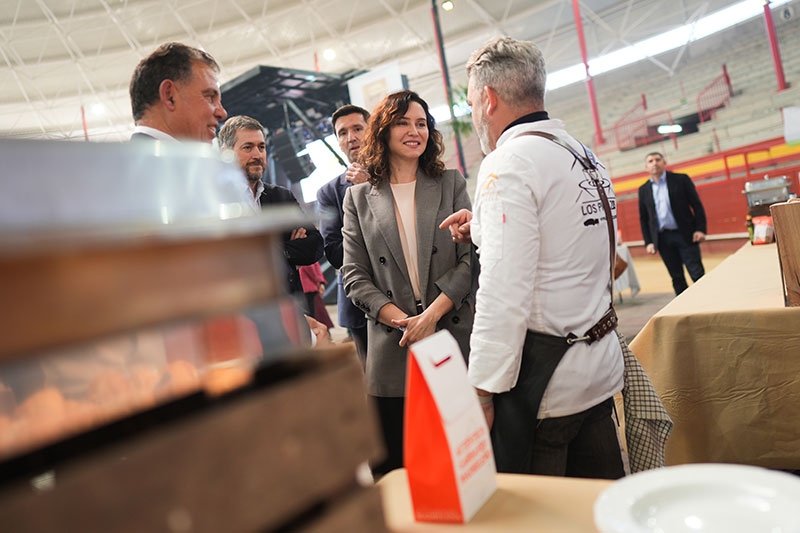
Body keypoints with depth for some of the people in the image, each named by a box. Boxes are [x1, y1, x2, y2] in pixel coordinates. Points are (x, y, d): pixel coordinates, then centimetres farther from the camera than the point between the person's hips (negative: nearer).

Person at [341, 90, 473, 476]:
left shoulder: (452, 184, 10)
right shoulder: (359, 198, 9)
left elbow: (471, 259, 1)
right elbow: (354, 276, 3)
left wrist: (431, 315, -11)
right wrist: (404, 321, -10)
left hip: (454, 338, 0)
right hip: (392, 350, 0)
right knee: (393, 469, 5)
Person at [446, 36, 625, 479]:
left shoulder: (508, 164, -15)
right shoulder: (584, 155, 12)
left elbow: (504, 293, -22)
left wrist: (483, 390, -16)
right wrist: (485, 225, 22)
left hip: (541, 376, -9)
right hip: (600, 364, 9)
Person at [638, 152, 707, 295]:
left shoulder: (681, 180, 2)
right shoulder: (643, 190, 9)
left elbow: (697, 205, 1)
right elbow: (643, 218, 11)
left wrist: (700, 229, -10)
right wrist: (648, 242, 4)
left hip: (685, 235, -2)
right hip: (662, 239, 3)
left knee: (698, 275, -4)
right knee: (677, 278, 8)